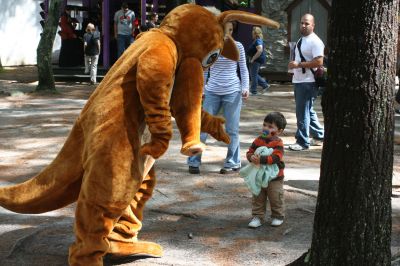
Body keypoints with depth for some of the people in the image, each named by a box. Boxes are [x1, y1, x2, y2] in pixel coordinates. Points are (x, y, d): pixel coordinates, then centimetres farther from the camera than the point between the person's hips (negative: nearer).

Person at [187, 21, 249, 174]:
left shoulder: (237, 47, 1)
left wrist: (245, 87, -3)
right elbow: (204, 71, 10)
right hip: (212, 92, 1)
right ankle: (194, 162, 11)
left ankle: (232, 163, 17)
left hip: (232, 92, -1)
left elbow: (243, 68, 7)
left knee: (232, 129, 4)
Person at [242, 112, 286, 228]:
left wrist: (261, 159, -36)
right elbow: (249, 152, 1)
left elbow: (275, 157, -28)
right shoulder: (258, 140, 0)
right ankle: (258, 217, 20)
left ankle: (278, 217, 26)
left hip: (275, 177, -4)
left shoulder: (278, 143, -15)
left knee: (276, 198, 8)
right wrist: (252, 157, -23)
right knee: (258, 198, 10)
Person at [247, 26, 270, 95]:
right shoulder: (256, 40, 13)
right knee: (254, 74, 18)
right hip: (257, 60, 11)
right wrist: (252, 58, 20)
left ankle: (253, 91, 5)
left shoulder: (258, 41, -20)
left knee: (253, 75, -2)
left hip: (257, 60, -11)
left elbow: (260, 50, -33)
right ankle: (265, 85, 20)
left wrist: (253, 58, -25)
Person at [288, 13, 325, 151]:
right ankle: (319, 135, 30)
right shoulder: (301, 40, 16)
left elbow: (319, 62, -23)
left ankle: (302, 142, 1)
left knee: (302, 112, -6)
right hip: (299, 81, 10)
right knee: (308, 111, 18)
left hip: (307, 82, -10)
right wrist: (293, 65, 12)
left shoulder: (315, 41, -14)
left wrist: (298, 65, -22)